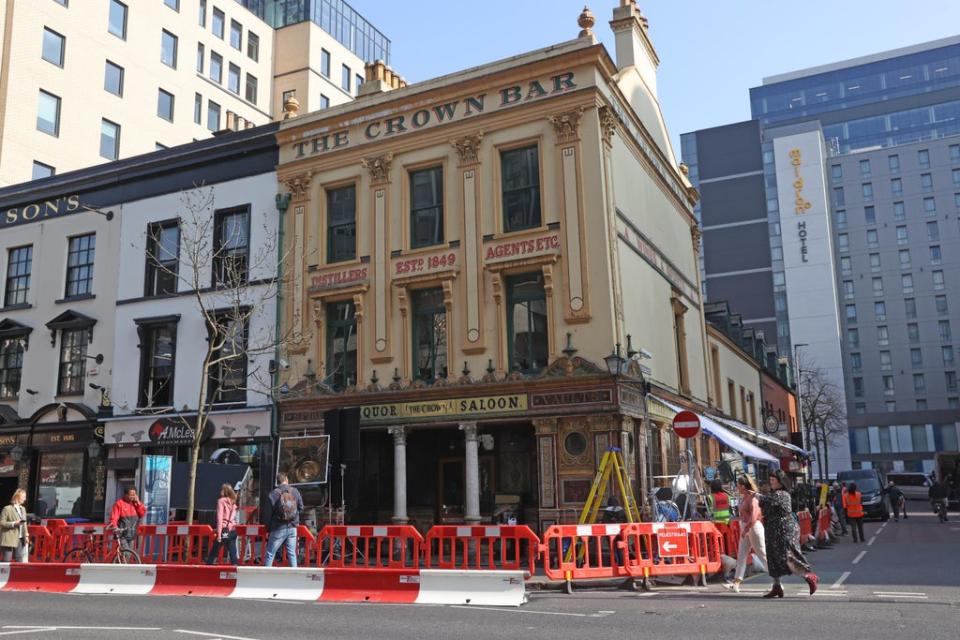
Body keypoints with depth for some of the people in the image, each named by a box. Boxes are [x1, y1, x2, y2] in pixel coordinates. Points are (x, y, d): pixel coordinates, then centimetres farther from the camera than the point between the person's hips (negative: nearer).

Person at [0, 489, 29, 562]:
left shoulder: (23, 509, 14)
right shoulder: (7, 509, -7)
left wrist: (26, 535, 12)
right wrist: (14, 524, -20)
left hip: (20, 539, 7)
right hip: (9, 539, -7)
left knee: (20, 560, 7)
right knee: (6, 560, -2)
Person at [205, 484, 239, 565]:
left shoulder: (221, 501, -2)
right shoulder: (233, 502, 15)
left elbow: (220, 517, -9)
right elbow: (234, 518, 10)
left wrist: (219, 533, -13)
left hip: (224, 531, -5)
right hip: (233, 531, 5)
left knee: (213, 553, 7)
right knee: (233, 554, 3)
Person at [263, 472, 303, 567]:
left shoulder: (273, 494, -9)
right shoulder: (295, 491, -1)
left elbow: (268, 513, -6)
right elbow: (301, 508, 9)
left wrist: (268, 528, 6)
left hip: (278, 528, -3)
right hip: (292, 528, 3)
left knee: (270, 553, 6)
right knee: (292, 553, 9)